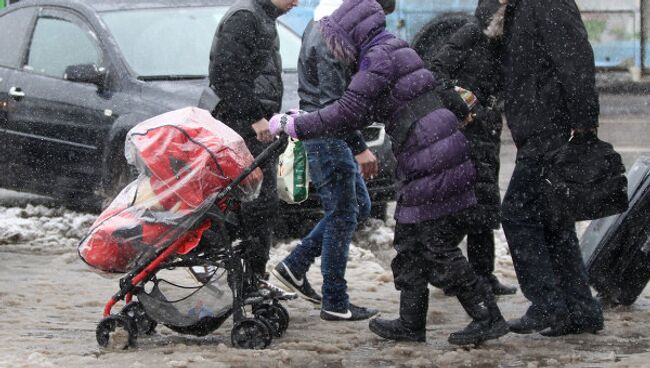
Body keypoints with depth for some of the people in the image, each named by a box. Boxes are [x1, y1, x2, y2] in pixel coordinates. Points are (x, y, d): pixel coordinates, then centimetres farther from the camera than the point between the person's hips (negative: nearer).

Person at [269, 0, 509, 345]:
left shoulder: (379, 58, -13)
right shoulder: (396, 50, 19)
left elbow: (348, 112, -20)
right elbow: (362, 113, 25)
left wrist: (293, 124, -14)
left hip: (431, 161, -10)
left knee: (438, 248, -6)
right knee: (410, 243, 15)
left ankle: (487, 316, -3)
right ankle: (410, 322, 21)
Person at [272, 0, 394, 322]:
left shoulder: (321, 27, 12)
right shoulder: (327, 40, -21)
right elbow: (333, 103, -26)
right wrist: (360, 148, -25)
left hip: (333, 139, 10)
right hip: (328, 138, -10)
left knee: (358, 206, 17)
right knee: (343, 215, -3)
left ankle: (295, 265, 17)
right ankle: (335, 303, 4)